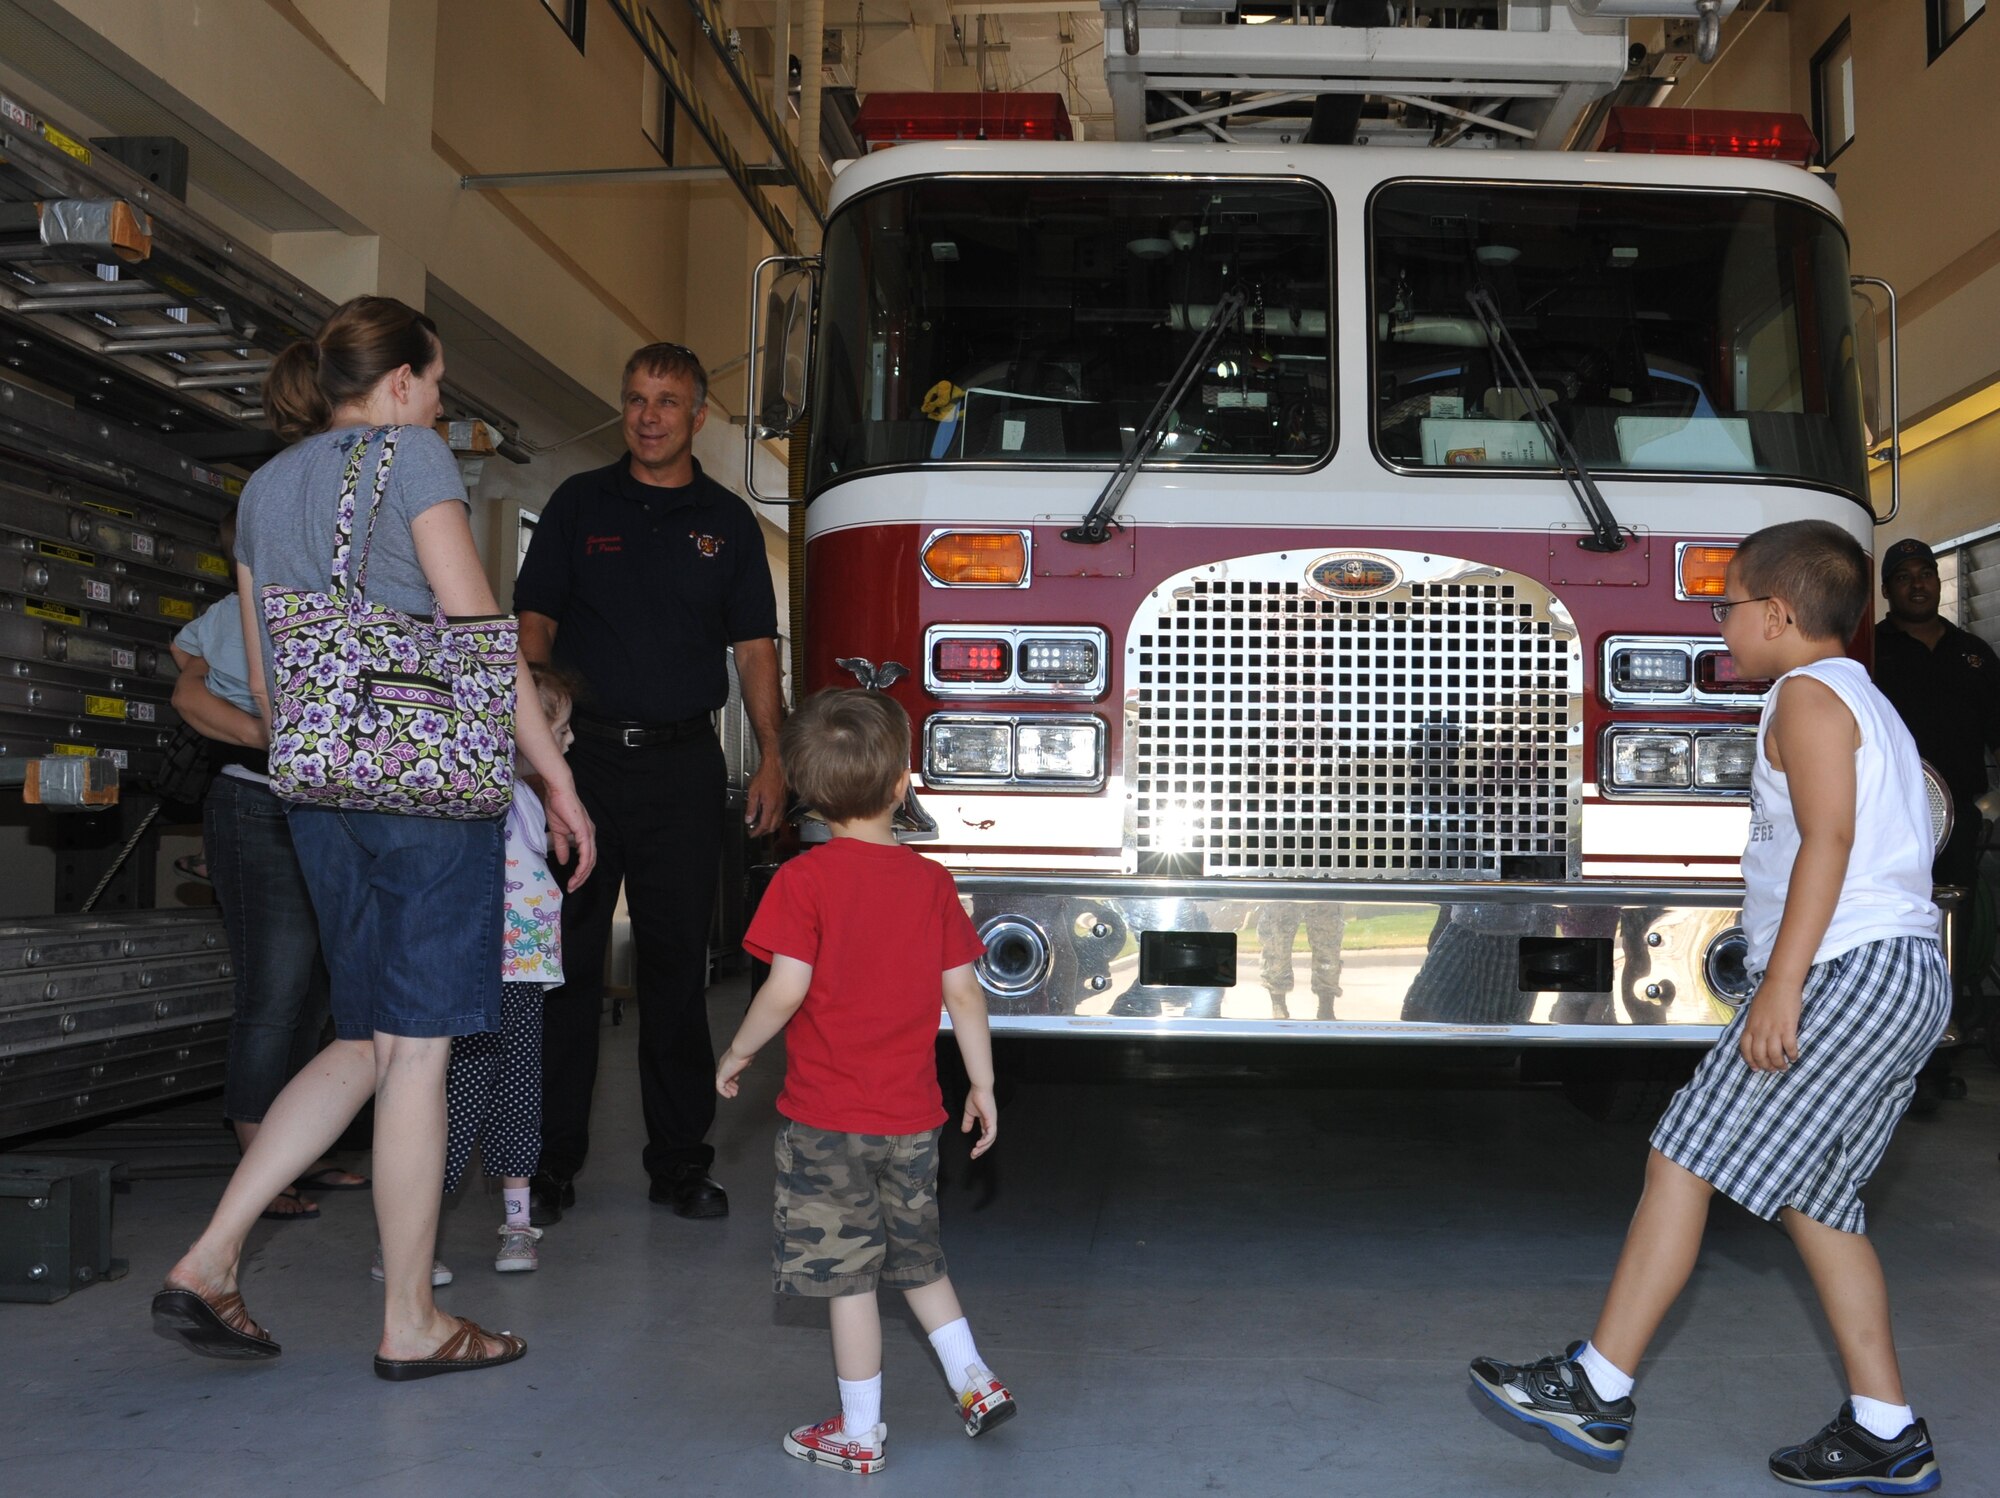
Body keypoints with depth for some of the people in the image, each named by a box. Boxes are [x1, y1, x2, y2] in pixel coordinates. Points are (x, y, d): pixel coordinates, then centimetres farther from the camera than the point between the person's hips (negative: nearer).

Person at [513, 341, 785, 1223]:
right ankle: (552, 1157, 10)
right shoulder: (579, 505, 8)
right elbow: (535, 623, 5)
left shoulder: (728, 522, 9)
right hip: (584, 755, 0)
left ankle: (679, 1158, 13)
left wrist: (772, 758, -3)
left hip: (685, 763, 1)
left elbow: (755, 646, 7)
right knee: (567, 959, 2)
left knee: (677, 960, 5)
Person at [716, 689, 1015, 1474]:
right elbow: (963, 995, 1)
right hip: (913, 1116, 5)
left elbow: (785, 991, -19)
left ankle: (860, 1434, 15)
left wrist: (736, 1054, -2)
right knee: (915, 1257, 24)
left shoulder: (804, 880, -13)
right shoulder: (932, 883, 0)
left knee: (847, 1277, 5)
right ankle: (974, 1380, 26)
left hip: (827, 1120, -4)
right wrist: (982, 1086, 11)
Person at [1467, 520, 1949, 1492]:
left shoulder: (1808, 692, -5)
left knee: (1685, 1159, -8)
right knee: (1811, 1195, 13)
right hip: (1910, 983, 10)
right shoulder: (1869, 703, 25)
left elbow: (1829, 837, -18)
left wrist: (1780, 985, -23)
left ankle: (1597, 1391, -6)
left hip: (1850, 969, -10)